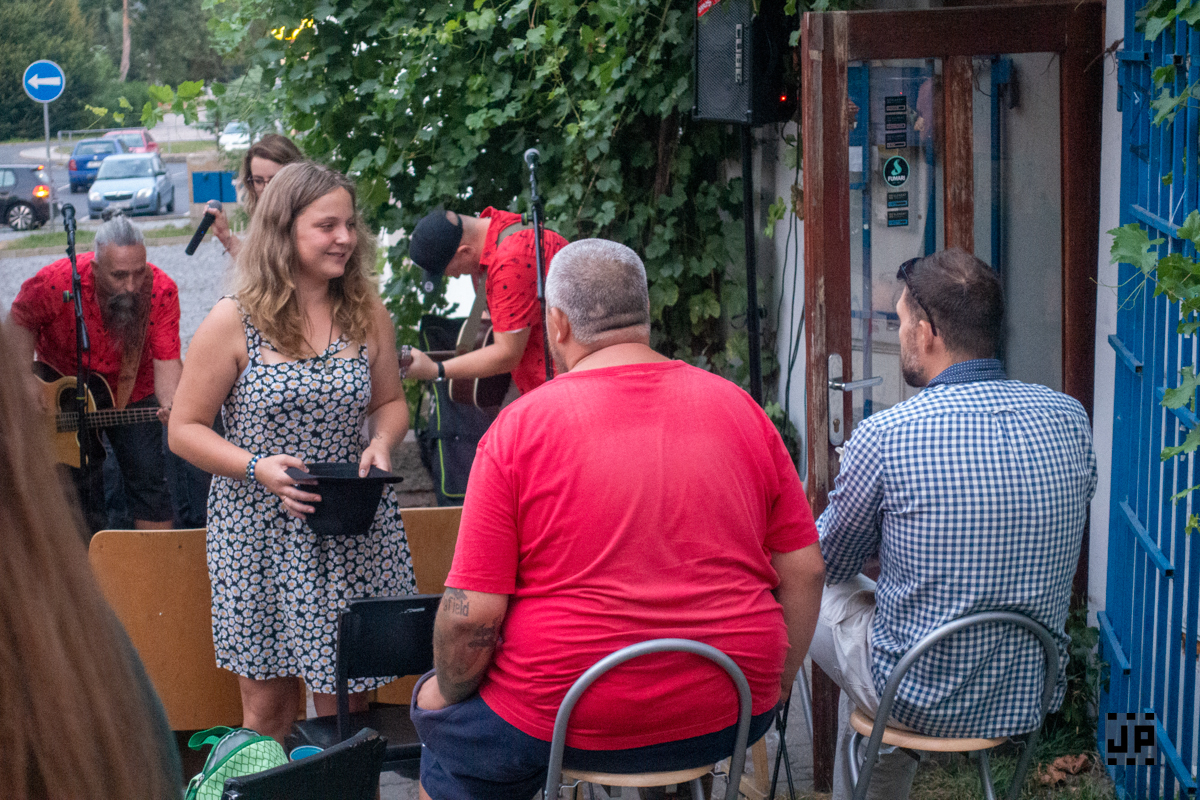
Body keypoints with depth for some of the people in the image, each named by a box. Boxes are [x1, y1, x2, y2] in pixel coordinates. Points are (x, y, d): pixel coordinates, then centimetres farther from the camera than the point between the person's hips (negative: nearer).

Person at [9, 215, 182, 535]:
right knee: (79, 493, 4)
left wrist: (170, 406, -46)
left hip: (132, 393, 1)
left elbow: (166, 360, -27)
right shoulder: (56, 283, -30)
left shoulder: (161, 291, -27)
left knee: (148, 480, -4)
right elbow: (22, 321, -9)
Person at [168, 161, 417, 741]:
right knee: (268, 707, 5)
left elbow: (390, 401, 16)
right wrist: (257, 467, -18)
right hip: (261, 532, -2)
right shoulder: (233, 322, -7)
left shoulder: (368, 315, 4)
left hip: (356, 535, 3)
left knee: (346, 704, 5)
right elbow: (185, 430, -3)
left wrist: (382, 443, -6)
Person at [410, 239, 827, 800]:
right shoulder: (740, 408, 1)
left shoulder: (517, 427, -10)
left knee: (439, 712, 25)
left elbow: (471, 613, -13)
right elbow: (805, 569, 4)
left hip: (563, 722, -4)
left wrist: (447, 690, 6)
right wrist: (775, 684, 17)